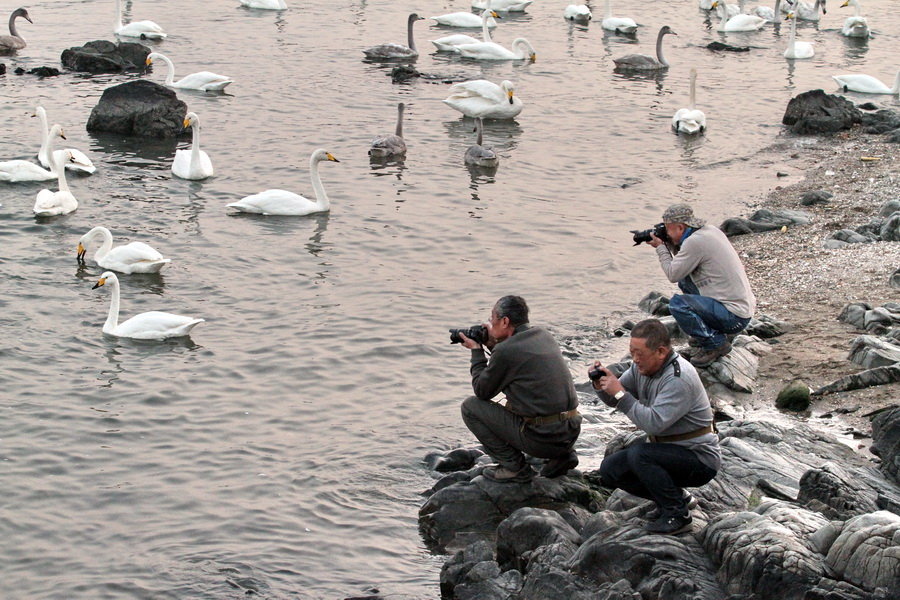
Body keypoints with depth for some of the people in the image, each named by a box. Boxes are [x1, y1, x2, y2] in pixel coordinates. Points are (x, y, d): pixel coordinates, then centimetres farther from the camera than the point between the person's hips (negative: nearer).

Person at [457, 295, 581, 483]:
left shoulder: (506, 351, -13)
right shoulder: (543, 335, 9)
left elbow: (482, 391, 0)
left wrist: (476, 351, 11)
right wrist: (493, 345, 21)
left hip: (543, 438, -8)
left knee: (470, 406, 4)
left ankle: (514, 467, 3)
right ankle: (562, 455, 18)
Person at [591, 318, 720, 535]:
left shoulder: (679, 378, -26)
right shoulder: (643, 367, 0)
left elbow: (654, 423, -35)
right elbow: (614, 400, 9)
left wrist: (620, 394, -30)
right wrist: (602, 386, -14)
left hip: (701, 460, -9)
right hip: (669, 451, 9)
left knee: (639, 454, -31)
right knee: (609, 470, 1)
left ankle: (677, 515, -14)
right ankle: (677, 497, 12)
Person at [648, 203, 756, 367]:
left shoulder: (695, 241, -20)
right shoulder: (710, 230, 9)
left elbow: (673, 274, -11)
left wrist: (660, 248, 1)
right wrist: (670, 245, 10)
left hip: (735, 316, -10)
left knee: (677, 303, -22)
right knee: (685, 280, 20)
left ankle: (716, 343, -10)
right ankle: (712, 330, 21)